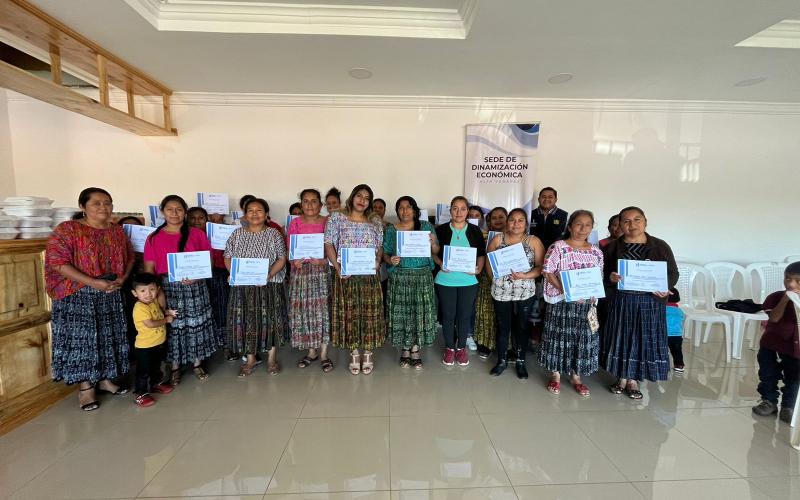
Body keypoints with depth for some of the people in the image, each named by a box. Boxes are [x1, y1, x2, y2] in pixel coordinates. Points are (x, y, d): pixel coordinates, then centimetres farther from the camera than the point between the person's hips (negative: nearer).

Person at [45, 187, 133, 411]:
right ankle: (85, 387, 13)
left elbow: (129, 257, 12)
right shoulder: (67, 229, -7)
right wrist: (93, 282, -22)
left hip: (111, 294, 5)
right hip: (78, 295, -5)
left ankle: (104, 379, 25)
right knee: (82, 338, 0)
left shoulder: (117, 231, 8)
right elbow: (57, 262, -15)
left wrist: (122, 278, -7)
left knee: (109, 337, 11)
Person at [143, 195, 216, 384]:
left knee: (196, 324, 7)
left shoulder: (197, 234, 2)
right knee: (172, 326, 7)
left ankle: (197, 363, 24)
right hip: (168, 287, 0)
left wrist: (198, 275, -15)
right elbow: (149, 269, 0)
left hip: (194, 286, 0)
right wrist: (158, 292, -10)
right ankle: (175, 367, 25)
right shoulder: (154, 238, 2)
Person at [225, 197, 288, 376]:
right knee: (246, 321, 7)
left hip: (269, 285, -2)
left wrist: (269, 275, -17)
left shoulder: (274, 234, 0)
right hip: (243, 286, 2)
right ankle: (250, 358, 25)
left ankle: (272, 358, 21)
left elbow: (281, 258, -3)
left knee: (270, 320, 4)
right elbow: (228, 258, 6)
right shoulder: (237, 234, 6)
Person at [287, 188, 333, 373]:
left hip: (322, 271, -2)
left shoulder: (327, 223, 1)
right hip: (301, 271, 2)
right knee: (303, 310, 5)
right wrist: (293, 261, -14)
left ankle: (323, 353, 11)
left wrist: (325, 260, -16)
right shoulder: (295, 223, 5)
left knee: (323, 309, -2)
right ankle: (311, 351, 22)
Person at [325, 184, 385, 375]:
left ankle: (368, 353, 20)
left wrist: (377, 262, -8)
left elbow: (381, 247, 11)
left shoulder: (376, 222, 10)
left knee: (370, 313, 5)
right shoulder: (336, 217, 3)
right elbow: (329, 244, -1)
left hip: (369, 275, 2)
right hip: (346, 275, -1)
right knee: (349, 313, 5)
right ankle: (354, 353, 21)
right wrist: (337, 266, -12)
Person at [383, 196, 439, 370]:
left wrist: (433, 242, -13)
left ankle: (415, 350, 19)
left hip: (423, 276, 0)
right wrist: (390, 260, -16)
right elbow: (385, 254, 5)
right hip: (400, 277, 0)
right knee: (401, 313, 3)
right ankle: (405, 350, 20)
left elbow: (436, 252, 7)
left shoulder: (427, 226, 5)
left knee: (420, 312, 3)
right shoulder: (391, 230, 5)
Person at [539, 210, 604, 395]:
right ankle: (556, 374, 21)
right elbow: (548, 273, -9)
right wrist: (564, 290, -19)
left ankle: (576, 375, 27)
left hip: (586, 303, 4)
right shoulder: (558, 247, -7)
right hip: (561, 301, -4)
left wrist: (593, 295, -6)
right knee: (559, 336, 5)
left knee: (583, 337, 10)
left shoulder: (596, 252, 6)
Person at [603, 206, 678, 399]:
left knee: (644, 339, 5)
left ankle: (633, 380, 21)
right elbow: (601, 273, 2)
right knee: (621, 337, 6)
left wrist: (665, 287, -15)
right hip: (621, 301, 0)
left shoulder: (660, 246, 2)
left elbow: (673, 273, 5)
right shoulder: (612, 247, 2)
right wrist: (610, 277, -20)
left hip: (650, 302, 0)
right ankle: (622, 377, 23)